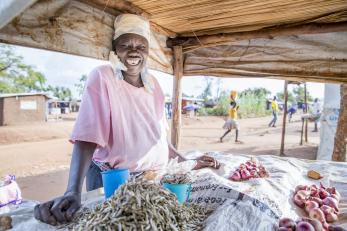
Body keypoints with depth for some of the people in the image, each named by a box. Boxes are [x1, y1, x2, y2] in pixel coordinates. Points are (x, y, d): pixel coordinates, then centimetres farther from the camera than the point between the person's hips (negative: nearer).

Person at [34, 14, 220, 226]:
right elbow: (87, 136, -25)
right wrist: (73, 192, -34)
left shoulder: (153, 85, 4)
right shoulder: (102, 78, -14)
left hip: (154, 177, 6)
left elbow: (157, 136, 9)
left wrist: (188, 163, 8)